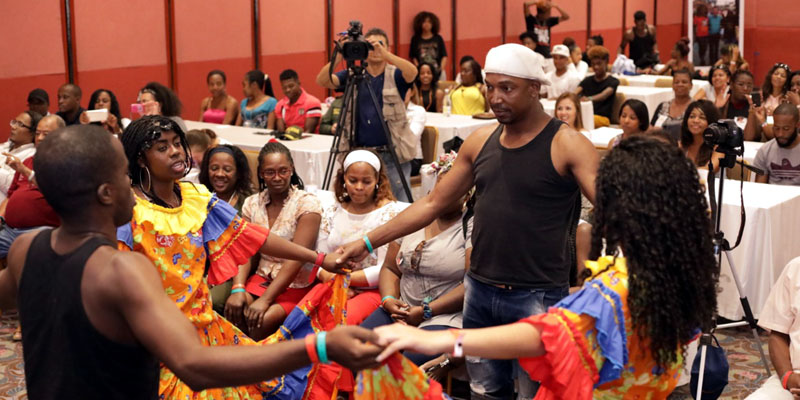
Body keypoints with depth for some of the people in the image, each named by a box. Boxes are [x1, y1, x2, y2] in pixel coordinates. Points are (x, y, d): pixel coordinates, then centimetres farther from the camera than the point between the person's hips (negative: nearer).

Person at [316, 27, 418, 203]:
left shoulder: (394, 75, 2)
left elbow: (412, 72, -21)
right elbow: (322, 80, -6)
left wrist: (385, 54, -30)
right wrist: (339, 57, -21)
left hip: (393, 155, -2)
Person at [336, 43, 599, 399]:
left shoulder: (567, 144, -10)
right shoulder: (480, 141, 7)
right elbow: (432, 204, 12)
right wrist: (368, 242, 9)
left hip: (539, 296, -5)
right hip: (479, 291, 6)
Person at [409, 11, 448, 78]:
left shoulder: (438, 38, 9)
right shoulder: (415, 39, 7)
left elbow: (444, 56, 7)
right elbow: (413, 57, 5)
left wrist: (441, 69, -7)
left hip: (437, 72, 1)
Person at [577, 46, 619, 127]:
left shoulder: (613, 81, 5)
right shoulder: (587, 80, 21)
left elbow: (605, 94, -17)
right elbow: (576, 92, 3)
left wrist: (590, 98, -39)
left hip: (602, 117, -4)